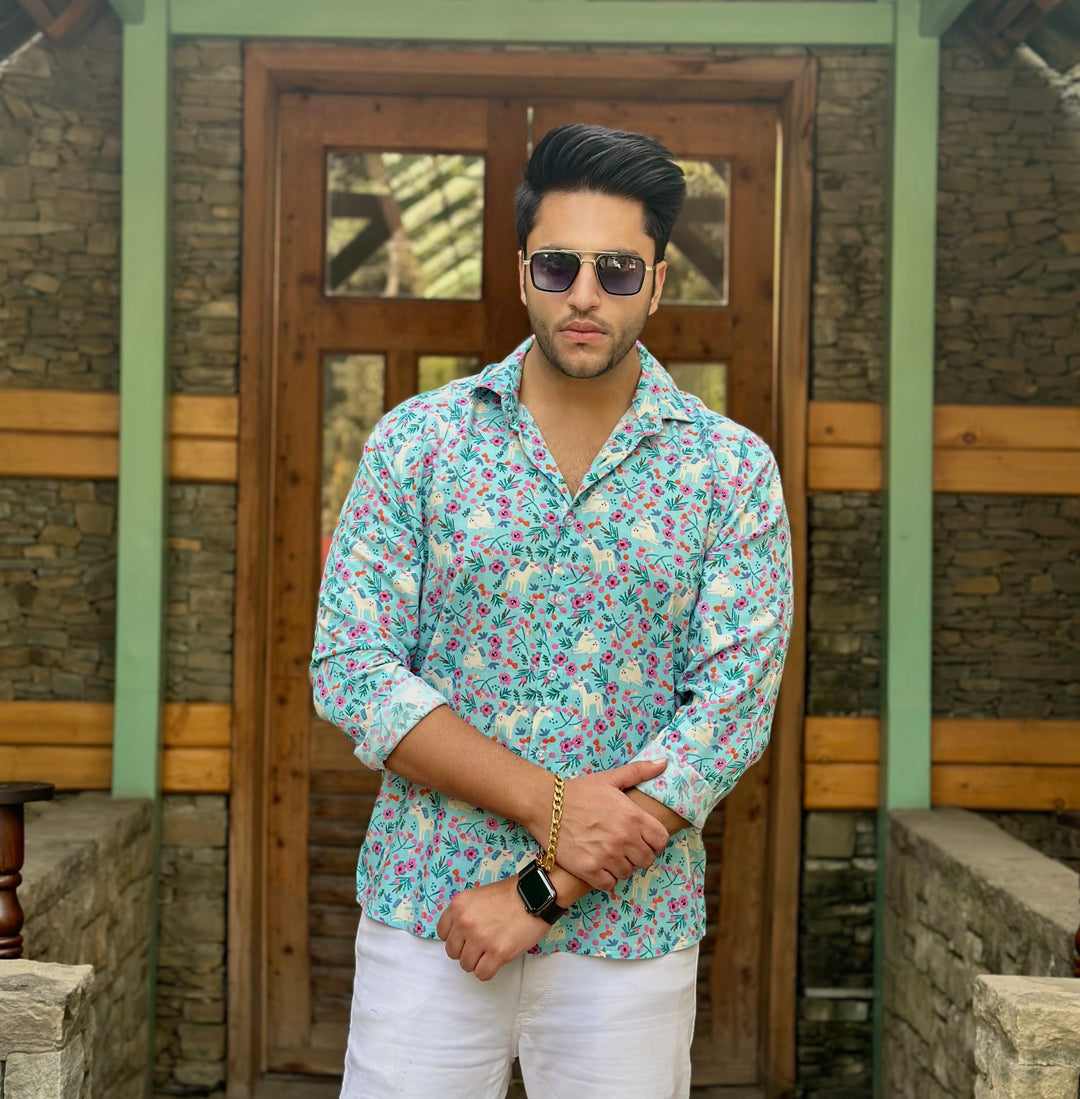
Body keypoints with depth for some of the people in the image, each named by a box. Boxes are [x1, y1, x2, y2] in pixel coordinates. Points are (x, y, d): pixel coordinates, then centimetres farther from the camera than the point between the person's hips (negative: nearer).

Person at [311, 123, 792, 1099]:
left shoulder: (733, 469, -2)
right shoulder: (417, 440, -1)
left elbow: (733, 707, -9)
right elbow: (351, 670, -6)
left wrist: (544, 889, -14)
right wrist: (547, 804, -16)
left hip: (632, 929, 0)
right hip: (424, 910, 0)